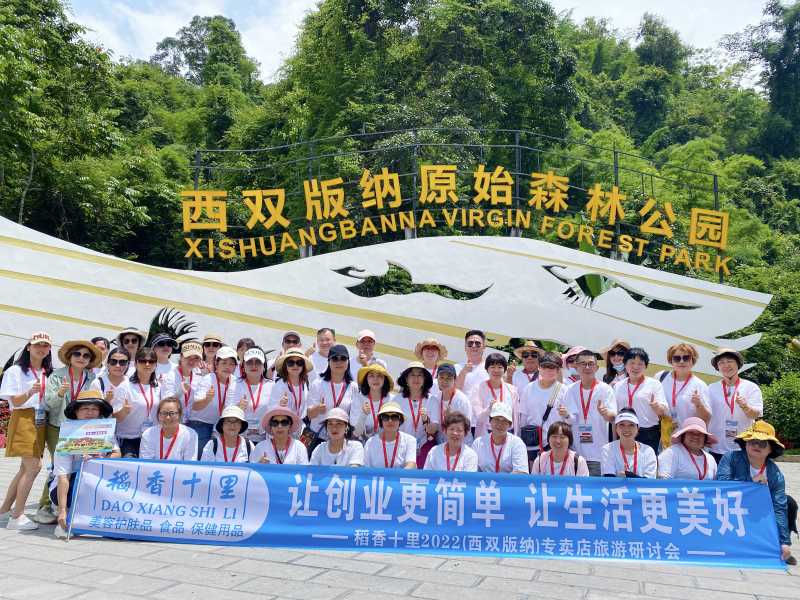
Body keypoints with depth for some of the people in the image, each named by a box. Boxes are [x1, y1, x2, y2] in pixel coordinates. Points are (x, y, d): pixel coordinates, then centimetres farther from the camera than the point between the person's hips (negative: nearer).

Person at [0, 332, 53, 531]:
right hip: (23, 419, -6)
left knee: (26, 468, 10)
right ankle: (17, 516, -9)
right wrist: (30, 392, -27)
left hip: (41, 422, 7)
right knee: (33, 466, -15)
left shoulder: (48, 373, 14)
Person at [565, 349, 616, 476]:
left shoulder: (605, 389, -3)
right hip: (575, 451, 3)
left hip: (597, 453, -3)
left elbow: (613, 417, -12)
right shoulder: (570, 390, 7)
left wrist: (605, 412, -34)